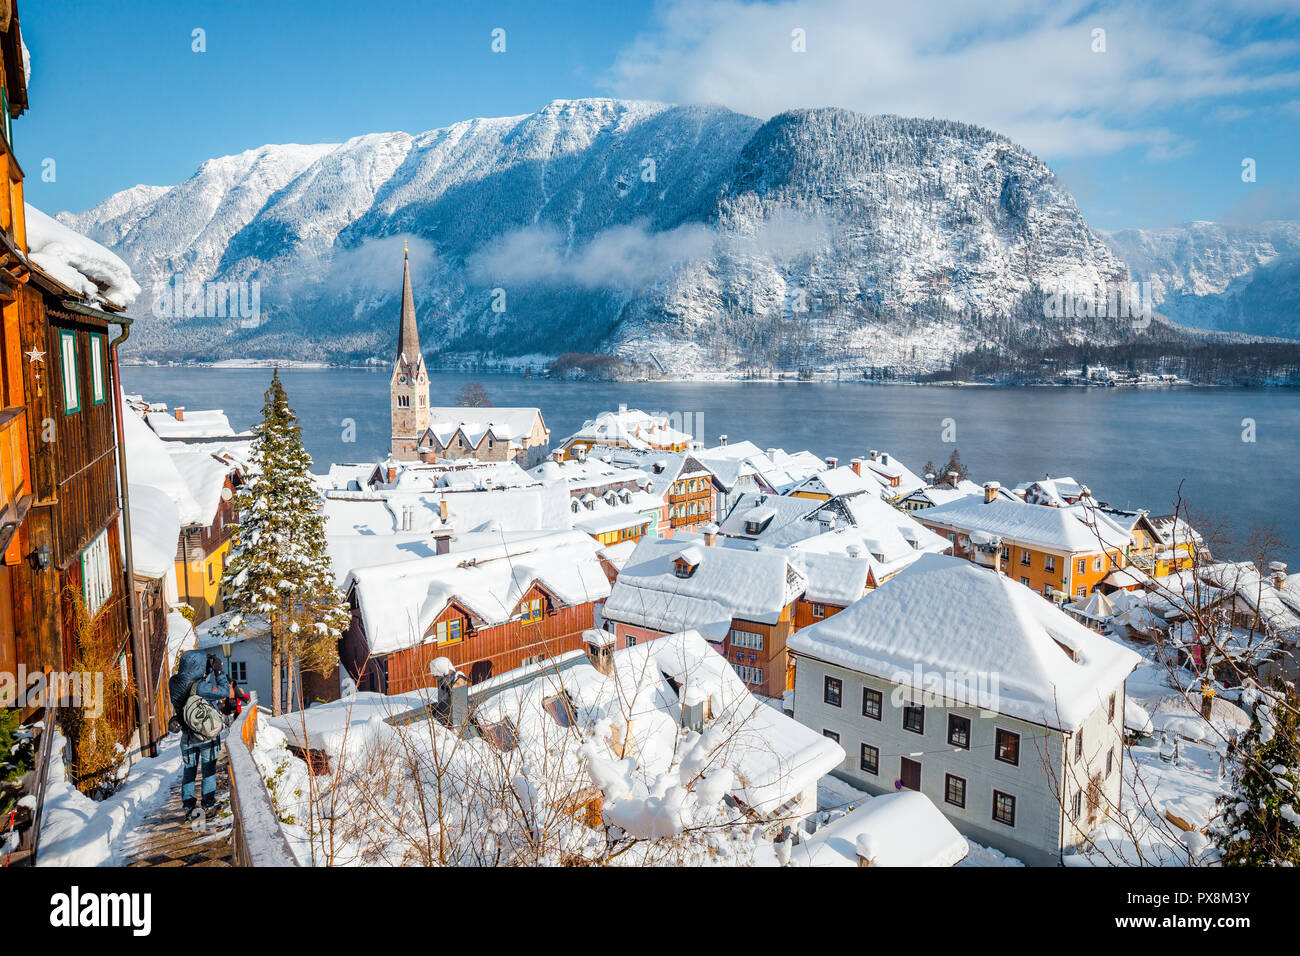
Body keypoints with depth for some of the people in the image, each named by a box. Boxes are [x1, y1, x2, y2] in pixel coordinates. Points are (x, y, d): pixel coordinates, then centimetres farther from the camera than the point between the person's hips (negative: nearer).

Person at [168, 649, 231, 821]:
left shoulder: (174, 682, -11)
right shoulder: (200, 687, -29)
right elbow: (225, 692, -20)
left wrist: (211, 671, 4)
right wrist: (219, 672, -12)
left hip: (187, 736, 4)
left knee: (188, 771, 17)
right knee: (208, 769, 12)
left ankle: (188, 807, 18)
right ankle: (209, 805, 20)